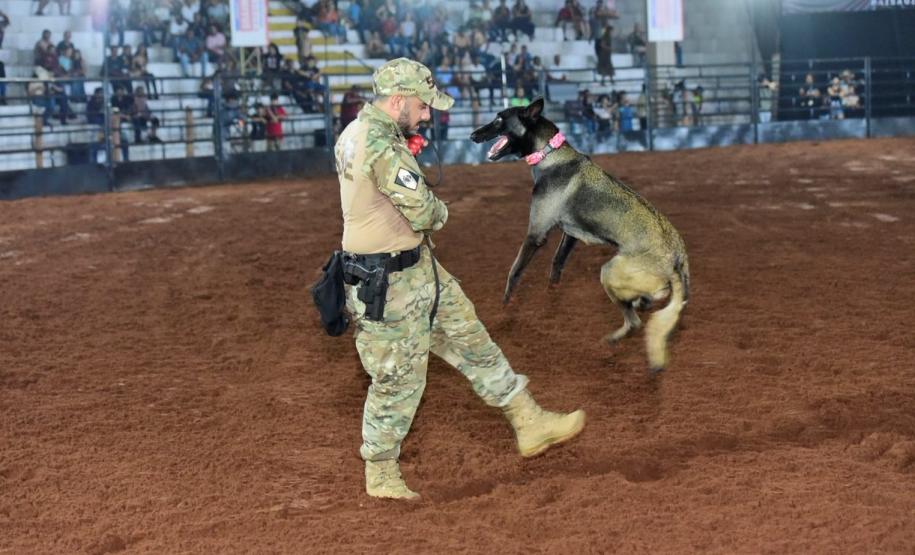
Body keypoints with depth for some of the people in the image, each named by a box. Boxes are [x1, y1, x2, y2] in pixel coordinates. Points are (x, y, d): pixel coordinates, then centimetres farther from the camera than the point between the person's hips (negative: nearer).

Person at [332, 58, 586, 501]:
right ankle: (381, 476, 19)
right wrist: (439, 210, -1)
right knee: (398, 379, 3)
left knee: (470, 339, 14)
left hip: (418, 269, 10)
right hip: (390, 283, -10)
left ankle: (529, 423, 23)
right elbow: (424, 213, -25)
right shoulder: (382, 146, -25)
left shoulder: (354, 133, 8)